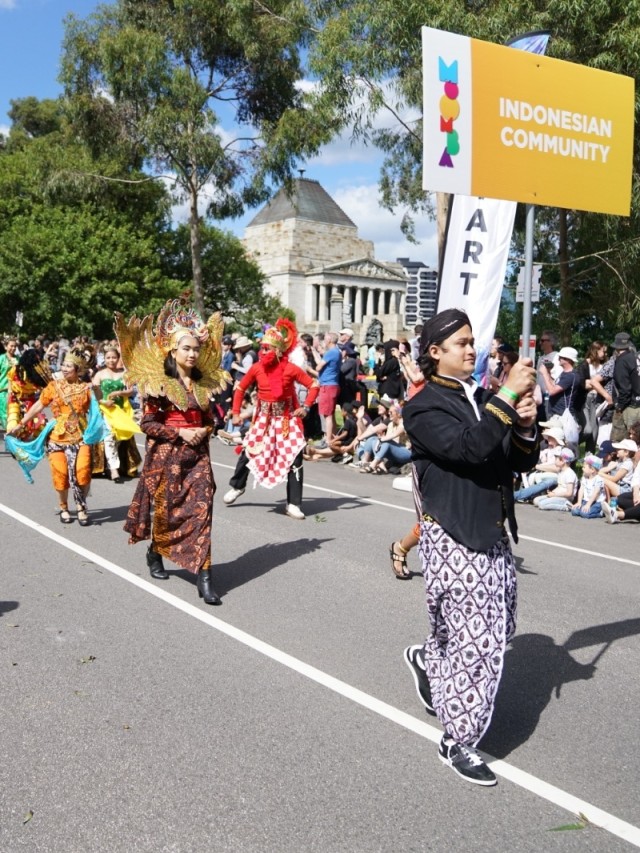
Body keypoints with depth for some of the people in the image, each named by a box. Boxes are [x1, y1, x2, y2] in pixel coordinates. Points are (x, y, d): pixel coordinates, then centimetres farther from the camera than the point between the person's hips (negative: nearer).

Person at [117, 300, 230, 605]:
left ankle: (204, 577, -6)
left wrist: (204, 431, -6)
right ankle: (155, 553, 40)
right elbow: (147, 422, -9)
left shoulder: (202, 383, 8)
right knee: (166, 508, 9)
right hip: (166, 454, -4)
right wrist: (180, 433, -17)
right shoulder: (159, 383, -7)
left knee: (201, 508, -6)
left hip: (197, 454, 4)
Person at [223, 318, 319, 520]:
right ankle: (237, 487, 34)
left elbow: (313, 385, -8)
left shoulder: (291, 369, -15)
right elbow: (241, 388, 7)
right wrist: (236, 412, 2)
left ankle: (293, 504, 5)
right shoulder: (257, 368, -6)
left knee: (294, 458, -5)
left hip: (286, 419, -2)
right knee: (249, 453, 7)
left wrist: (306, 407, -17)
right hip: (263, 418, 3)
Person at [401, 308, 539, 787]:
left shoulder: (484, 398, 10)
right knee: (479, 641, -4)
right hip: (454, 539, -7)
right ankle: (459, 742, 15)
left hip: (494, 534, 7)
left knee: (499, 630, 18)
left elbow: (522, 464, 9)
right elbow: (467, 448, -27)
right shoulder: (425, 407, -9)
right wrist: (508, 397, -25)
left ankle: (427, 661, 45)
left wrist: (525, 426, -10)